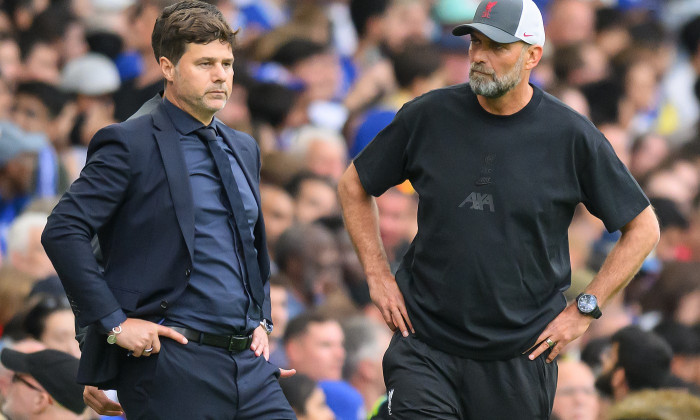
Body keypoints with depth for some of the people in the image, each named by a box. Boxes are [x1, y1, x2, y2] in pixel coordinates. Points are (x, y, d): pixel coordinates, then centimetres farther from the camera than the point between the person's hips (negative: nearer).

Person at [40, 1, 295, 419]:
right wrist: (113, 321, -16)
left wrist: (262, 320, 16)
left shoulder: (244, 149, 18)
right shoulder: (129, 145, -5)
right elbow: (63, 231, -13)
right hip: (172, 363, -7)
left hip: (249, 365, 7)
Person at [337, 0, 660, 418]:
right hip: (426, 345, 0)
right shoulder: (428, 117, -1)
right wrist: (378, 276, 6)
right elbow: (354, 186, 15)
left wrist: (584, 309, -1)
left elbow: (643, 228, 4)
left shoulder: (571, 136, -5)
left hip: (520, 355, 0)